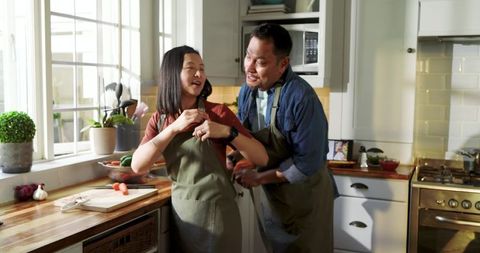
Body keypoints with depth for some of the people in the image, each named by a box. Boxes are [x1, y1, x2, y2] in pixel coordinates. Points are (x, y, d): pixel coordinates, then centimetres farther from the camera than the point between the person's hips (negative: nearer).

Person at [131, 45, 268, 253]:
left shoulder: (218, 113, -9)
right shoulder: (159, 119, 3)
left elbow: (261, 158, -11)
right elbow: (137, 166, -11)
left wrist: (228, 132, -25)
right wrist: (175, 127, -18)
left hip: (216, 213, -3)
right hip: (179, 213, 3)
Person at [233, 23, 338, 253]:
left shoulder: (301, 98, -26)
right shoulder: (247, 90, -3)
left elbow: (308, 162, -26)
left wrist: (259, 177, -19)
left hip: (304, 195, -6)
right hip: (265, 194, 7)